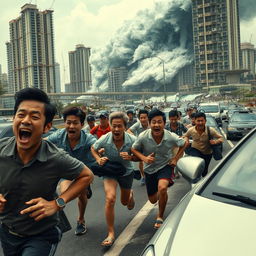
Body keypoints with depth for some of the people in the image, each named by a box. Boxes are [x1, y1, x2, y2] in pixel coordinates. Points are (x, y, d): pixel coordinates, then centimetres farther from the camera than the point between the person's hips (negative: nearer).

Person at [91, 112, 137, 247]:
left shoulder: (132, 140, -24)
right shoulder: (104, 139, -24)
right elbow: (93, 148, -3)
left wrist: (130, 157, -31)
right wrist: (99, 159, -21)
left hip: (126, 172, 1)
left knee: (125, 202, 20)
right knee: (110, 199, -25)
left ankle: (130, 193, 61)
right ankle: (110, 234, -14)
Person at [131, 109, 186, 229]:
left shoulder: (171, 137, -21)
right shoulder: (143, 137, -23)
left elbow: (184, 144, 0)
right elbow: (134, 149, -7)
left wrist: (176, 158, -7)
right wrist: (144, 158, -24)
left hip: (165, 166, -2)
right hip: (150, 169, 2)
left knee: (162, 187, -33)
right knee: (153, 200, 14)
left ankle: (160, 217, -9)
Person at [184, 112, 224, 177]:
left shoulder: (210, 130, -25)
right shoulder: (191, 130, -20)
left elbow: (221, 138, -18)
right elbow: (185, 137, -1)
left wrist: (216, 141, -39)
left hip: (207, 153, 1)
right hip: (195, 150, 0)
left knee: (204, 172, 15)